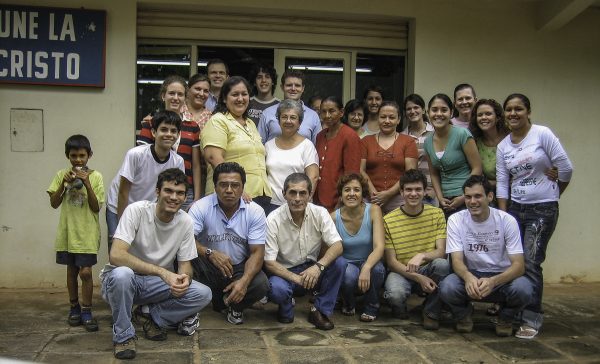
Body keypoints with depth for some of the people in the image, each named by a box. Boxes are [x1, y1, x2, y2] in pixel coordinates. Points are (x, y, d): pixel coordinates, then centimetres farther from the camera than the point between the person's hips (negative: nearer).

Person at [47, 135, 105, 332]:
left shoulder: (95, 176, -6)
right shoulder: (62, 175, 2)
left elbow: (96, 207, -9)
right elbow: (54, 204, -2)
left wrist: (86, 184, -20)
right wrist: (64, 183, -15)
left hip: (87, 233, -3)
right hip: (67, 232, 3)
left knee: (85, 272, -6)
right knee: (71, 270, 13)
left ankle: (86, 312, 7)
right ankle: (74, 308, 27)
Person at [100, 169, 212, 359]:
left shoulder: (185, 221, -8)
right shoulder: (137, 210, -20)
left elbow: (185, 264, 0)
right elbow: (116, 256, -31)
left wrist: (183, 279, -26)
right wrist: (162, 272, -37)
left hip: (158, 284, 4)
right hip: (123, 278, -3)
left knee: (203, 294, -17)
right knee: (122, 274, -39)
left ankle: (155, 319, 4)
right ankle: (123, 335, -14)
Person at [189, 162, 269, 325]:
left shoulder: (255, 212, -7)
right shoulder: (201, 207, -11)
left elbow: (257, 252, -10)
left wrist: (244, 281, -27)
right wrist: (210, 253, -39)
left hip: (239, 268, 1)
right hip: (208, 268, -1)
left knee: (261, 284, -28)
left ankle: (234, 305, 7)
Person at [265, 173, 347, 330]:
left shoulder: (320, 213, -10)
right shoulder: (273, 220, -16)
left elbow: (337, 246, -16)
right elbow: (269, 263, -17)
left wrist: (318, 266, -34)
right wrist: (297, 278, -29)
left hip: (313, 270, 3)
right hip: (285, 272, -2)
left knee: (339, 263, -25)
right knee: (276, 288, -36)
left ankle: (320, 311, -8)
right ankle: (286, 309, 3)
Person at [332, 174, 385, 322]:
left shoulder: (373, 210, -14)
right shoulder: (334, 217, -11)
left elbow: (379, 247, -24)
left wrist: (367, 267, -42)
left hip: (370, 264, 0)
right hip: (346, 265, 0)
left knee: (375, 269, -35)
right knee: (348, 275, -35)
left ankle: (371, 307, -2)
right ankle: (348, 304, 3)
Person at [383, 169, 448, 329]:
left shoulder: (436, 214, -2)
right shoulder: (388, 220, -7)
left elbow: (441, 252, -8)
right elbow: (391, 261, -8)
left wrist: (422, 256, -30)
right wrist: (418, 278, -22)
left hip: (427, 269, 2)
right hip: (400, 272, -2)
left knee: (442, 264, -32)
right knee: (396, 294, -35)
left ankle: (431, 313, -8)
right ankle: (399, 307, 6)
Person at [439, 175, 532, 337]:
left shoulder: (507, 220, -12)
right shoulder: (456, 220, -9)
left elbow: (519, 265, -17)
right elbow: (457, 260, -14)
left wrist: (492, 282, -37)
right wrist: (468, 277, -40)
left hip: (502, 276, 0)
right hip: (469, 275, 0)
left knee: (522, 289, -33)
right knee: (447, 288, -32)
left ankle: (505, 317, 4)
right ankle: (464, 313, 6)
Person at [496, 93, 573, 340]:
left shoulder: (542, 134, -8)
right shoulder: (503, 146, 7)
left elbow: (566, 168, -7)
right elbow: (502, 183, 5)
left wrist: (554, 194, 7)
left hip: (543, 209, -4)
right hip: (515, 208, 5)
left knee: (530, 262, -9)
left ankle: (532, 319, 2)